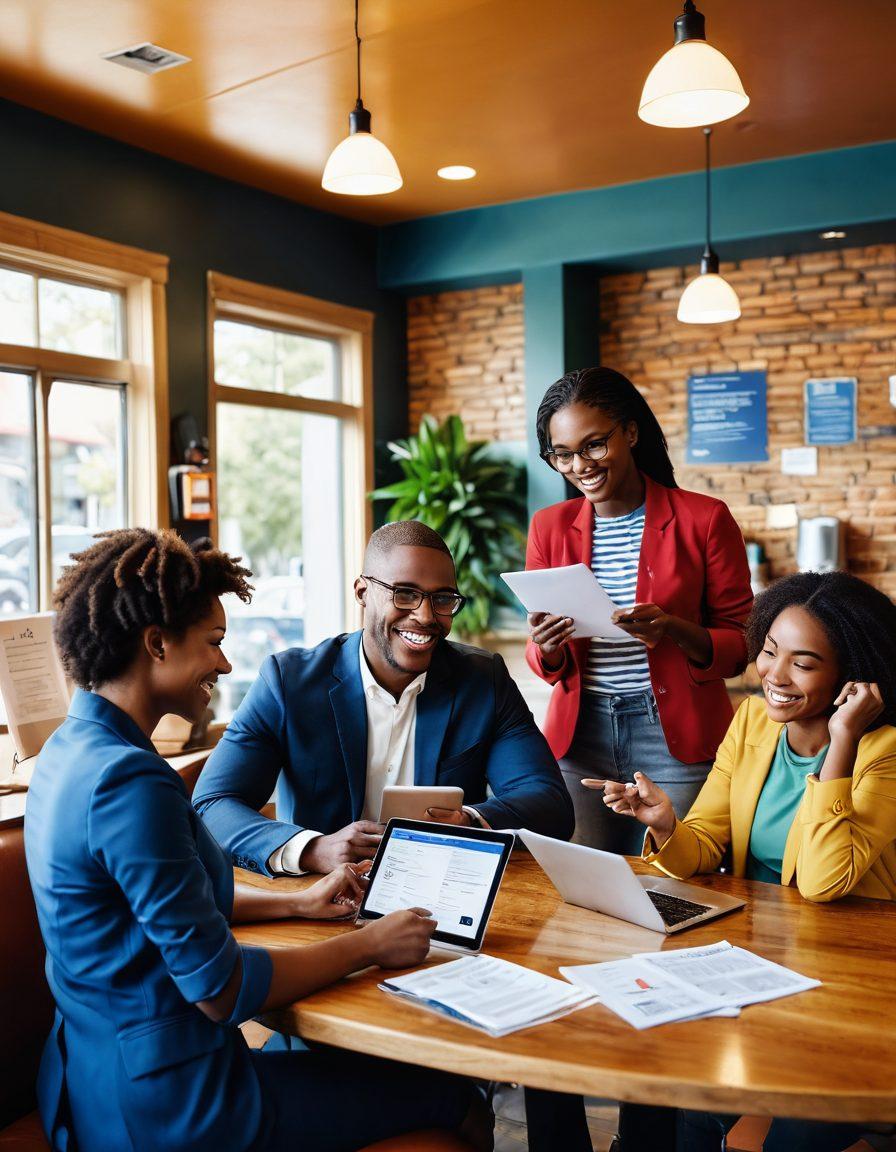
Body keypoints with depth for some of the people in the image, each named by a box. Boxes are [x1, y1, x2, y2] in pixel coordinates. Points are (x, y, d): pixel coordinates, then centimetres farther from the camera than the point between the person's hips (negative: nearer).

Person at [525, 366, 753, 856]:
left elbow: (740, 645, -2)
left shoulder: (705, 519, -4)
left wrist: (675, 631, -21)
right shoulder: (549, 526, 6)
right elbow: (547, 664, 10)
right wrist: (548, 649, -13)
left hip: (677, 735, -2)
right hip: (580, 734, 3)